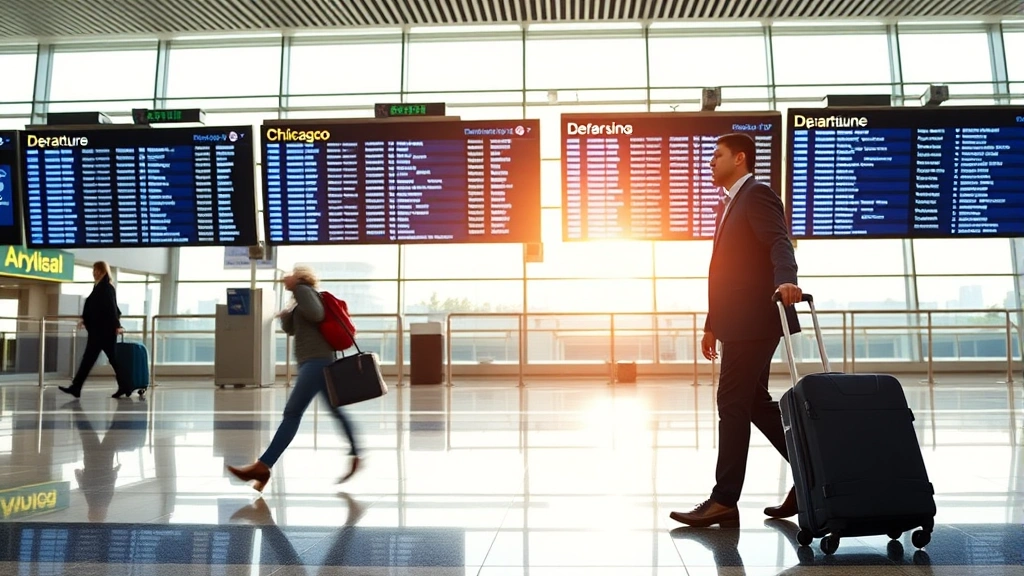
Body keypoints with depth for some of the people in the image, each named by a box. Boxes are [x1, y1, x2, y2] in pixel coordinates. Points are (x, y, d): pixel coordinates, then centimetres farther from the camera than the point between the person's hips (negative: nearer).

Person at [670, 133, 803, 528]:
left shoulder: (757, 195, -7)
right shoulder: (728, 204, 23)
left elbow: (779, 242, -24)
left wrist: (786, 281, -43)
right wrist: (711, 325, 22)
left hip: (754, 320, -10)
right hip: (738, 322, 10)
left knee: (732, 403, -7)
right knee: (754, 403, 13)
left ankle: (724, 501, 1)